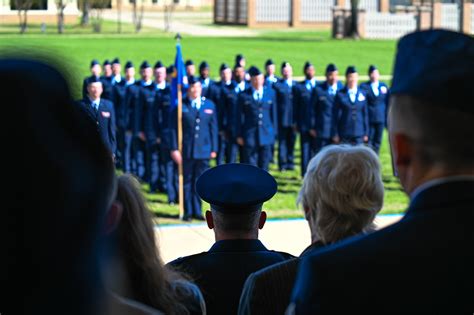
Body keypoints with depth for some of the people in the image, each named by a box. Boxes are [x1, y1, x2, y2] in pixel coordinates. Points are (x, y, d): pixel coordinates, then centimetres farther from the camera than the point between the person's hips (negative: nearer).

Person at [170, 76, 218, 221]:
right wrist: (174, 149, -8)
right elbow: (174, 128, -2)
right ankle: (188, 211, 11)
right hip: (186, 150, -2)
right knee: (187, 181, 4)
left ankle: (197, 211, 16)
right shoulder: (181, 106, -1)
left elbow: (213, 128, 12)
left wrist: (214, 149, 8)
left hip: (203, 150, 2)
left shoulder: (209, 105, 10)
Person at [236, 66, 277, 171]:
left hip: (266, 134, 2)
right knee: (250, 164, -1)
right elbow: (239, 117, 2)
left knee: (264, 164, 6)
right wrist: (239, 135, -1)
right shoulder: (244, 95, 0)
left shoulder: (270, 93, 8)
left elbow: (274, 113, 11)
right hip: (249, 135, -2)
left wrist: (274, 132, 7)